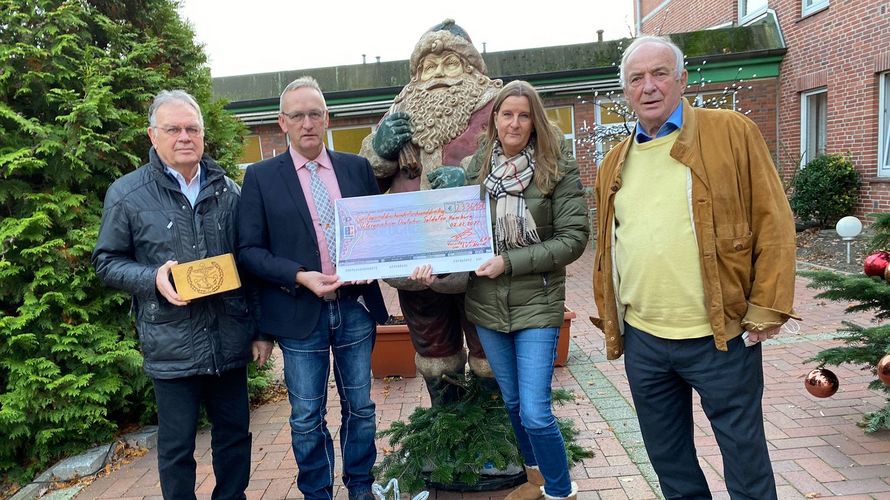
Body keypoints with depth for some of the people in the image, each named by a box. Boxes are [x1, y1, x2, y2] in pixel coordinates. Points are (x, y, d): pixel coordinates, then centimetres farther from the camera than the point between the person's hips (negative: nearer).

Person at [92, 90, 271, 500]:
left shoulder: (229, 191, 6)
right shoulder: (126, 193, -2)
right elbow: (107, 261, 3)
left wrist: (261, 330, 8)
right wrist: (152, 278, -18)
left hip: (229, 340, 3)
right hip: (172, 346, -2)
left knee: (235, 435, 14)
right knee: (177, 446, 10)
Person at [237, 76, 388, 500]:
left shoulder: (357, 168, 5)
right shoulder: (261, 176, -1)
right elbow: (249, 250, -4)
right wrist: (301, 276, -17)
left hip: (356, 307, 2)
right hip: (300, 311, -2)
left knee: (360, 407, 15)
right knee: (307, 417, 10)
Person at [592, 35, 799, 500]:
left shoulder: (732, 132, -4)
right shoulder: (614, 163, 9)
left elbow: (773, 224, -6)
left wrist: (765, 310, -10)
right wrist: (610, 321, 12)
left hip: (720, 338, -4)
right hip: (642, 340, 4)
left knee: (745, 457, 12)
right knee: (667, 460, 19)